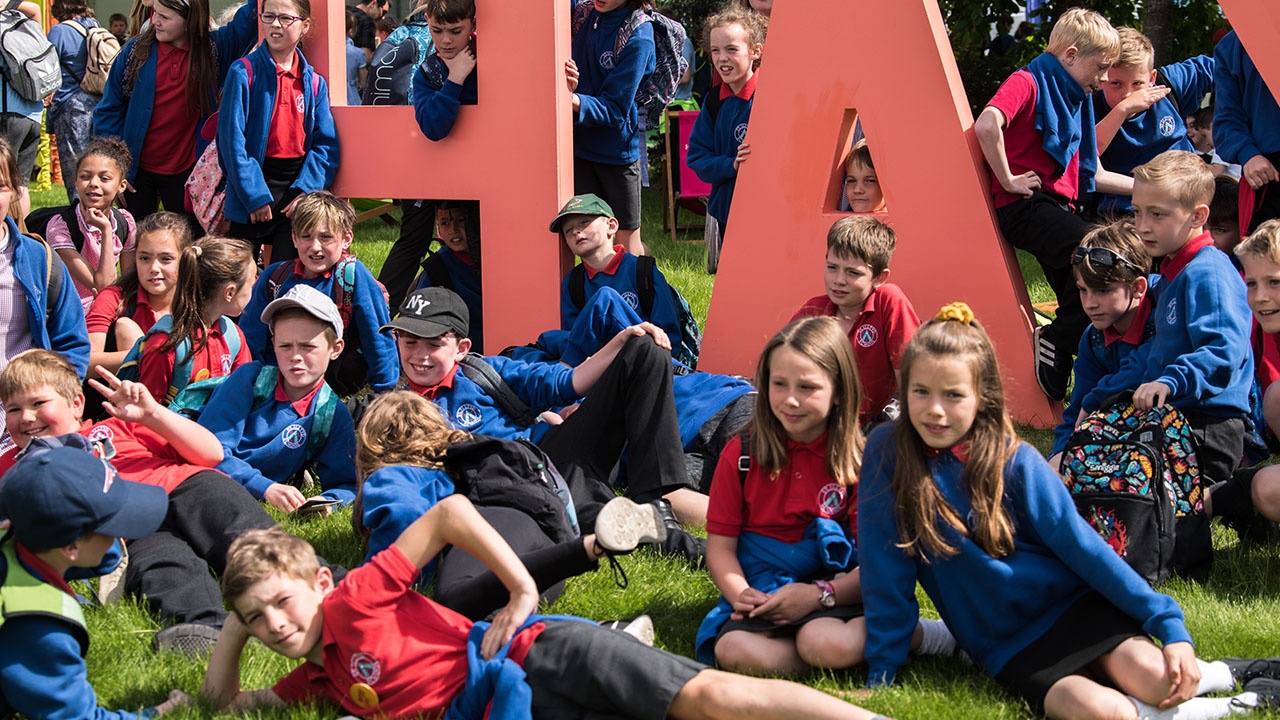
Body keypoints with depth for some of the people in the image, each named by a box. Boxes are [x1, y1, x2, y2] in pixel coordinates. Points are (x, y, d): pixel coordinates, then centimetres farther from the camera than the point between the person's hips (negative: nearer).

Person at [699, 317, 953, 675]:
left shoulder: (857, 460, -1)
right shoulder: (741, 453, 2)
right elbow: (720, 544, 4)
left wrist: (820, 594, -20)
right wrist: (741, 595, -16)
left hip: (834, 594, -1)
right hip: (762, 595, 2)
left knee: (825, 643, -36)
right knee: (734, 651, -31)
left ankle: (916, 633, -9)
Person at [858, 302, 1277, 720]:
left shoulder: (1015, 463, -8)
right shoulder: (887, 454, -9)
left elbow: (1083, 547, -4)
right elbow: (886, 575, -3)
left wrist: (1170, 626, -6)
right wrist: (881, 674, -1)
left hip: (1071, 603, 0)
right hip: (1007, 650, 0)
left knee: (1153, 679, -26)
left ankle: (1207, 676, 6)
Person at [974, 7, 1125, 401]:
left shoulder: (1075, 99, 23)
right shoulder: (1028, 83, -5)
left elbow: (1091, 174, 25)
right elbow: (987, 124, -26)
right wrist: (1008, 180, -19)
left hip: (1057, 206, 9)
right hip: (1023, 206, -9)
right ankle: (1055, 341, -15)